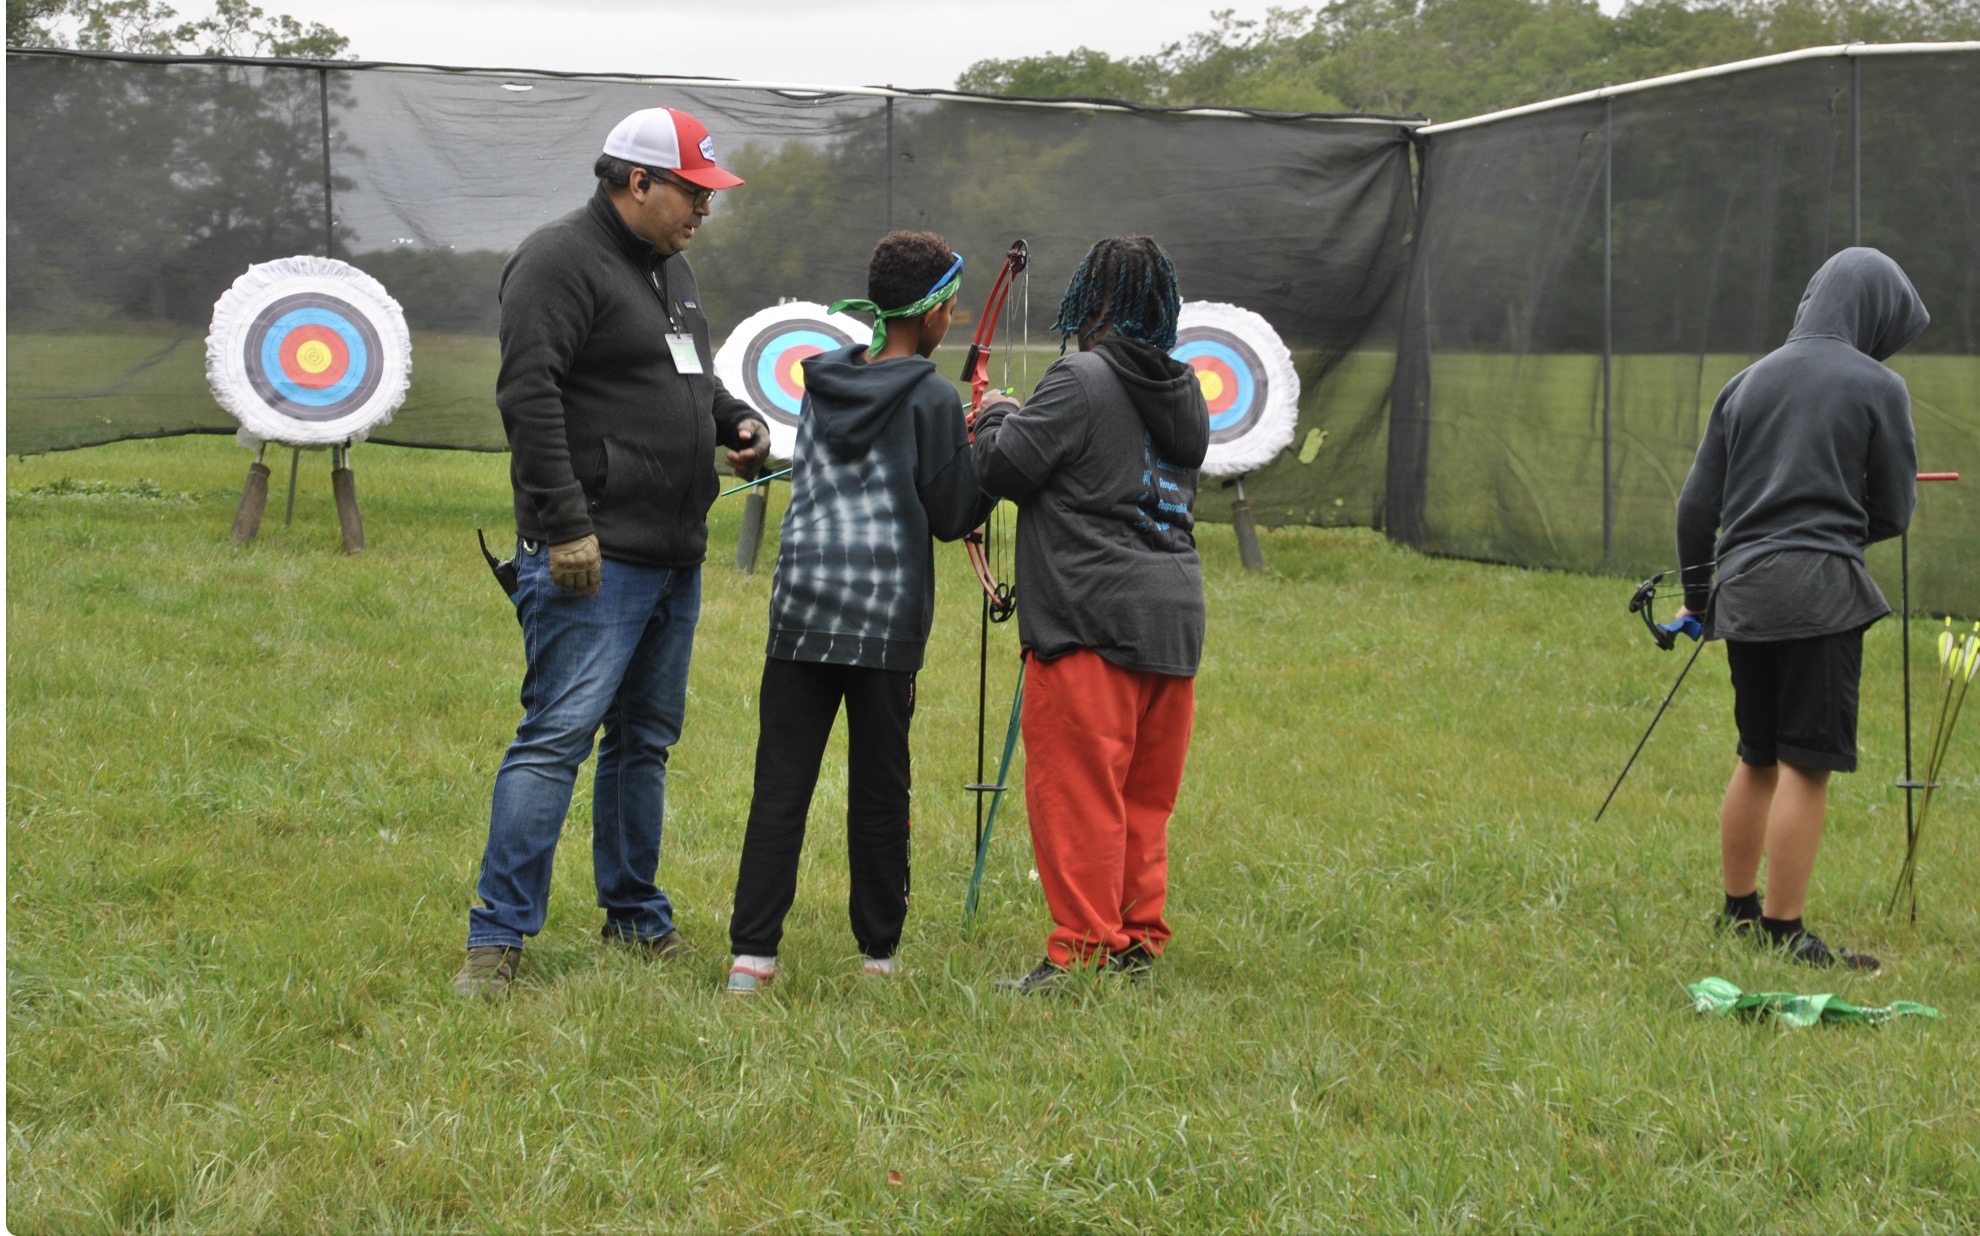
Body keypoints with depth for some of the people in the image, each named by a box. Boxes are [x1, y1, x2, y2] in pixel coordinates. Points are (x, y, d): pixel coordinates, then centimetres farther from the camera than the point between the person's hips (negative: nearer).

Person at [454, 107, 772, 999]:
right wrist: (565, 525, -25)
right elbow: (528, 395, -20)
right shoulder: (560, 262, -12)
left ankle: (635, 917, 27)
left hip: (674, 557, 10)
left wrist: (738, 423, 9)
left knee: (646, 737, 16)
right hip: (594, 557, -9)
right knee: (558, 734, -13)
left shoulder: (671, 267, 18)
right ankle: (497, 939, -12)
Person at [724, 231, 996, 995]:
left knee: (780, 786, 0)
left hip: (801, 610, 3)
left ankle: (752, 953, -6)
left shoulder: (822, 383, 10)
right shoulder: (932, 399, -5)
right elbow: (951, 516, -4)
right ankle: (879, 951, 16)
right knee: (878, 790, 8)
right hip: (886, 618, -3)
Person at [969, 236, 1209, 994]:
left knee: (1077, 787, -5)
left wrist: (996, 419, 12)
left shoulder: (1080, 383, -11)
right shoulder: (1183, 393, 13)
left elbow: (1008, 469, -9)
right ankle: (1138, 939, 19)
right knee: (1145, 791, 14)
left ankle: (1081, 951, -5)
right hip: (1173, 616, 8)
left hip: (1093, 619, -8)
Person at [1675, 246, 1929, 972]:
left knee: (1758, 757, 17)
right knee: (1806, 763, -3)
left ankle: (1739, 910, 26)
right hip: (1821, 590, -6)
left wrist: (1697, 596, 22)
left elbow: (1696, 503, 12)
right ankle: (1782, 932, -3)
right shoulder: (1877, 388, -2)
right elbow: (1892, 514, 2)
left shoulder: (1749, 382, 13)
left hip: (1744, 587, 6)